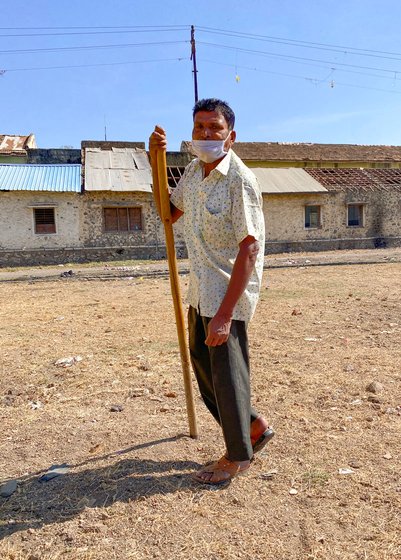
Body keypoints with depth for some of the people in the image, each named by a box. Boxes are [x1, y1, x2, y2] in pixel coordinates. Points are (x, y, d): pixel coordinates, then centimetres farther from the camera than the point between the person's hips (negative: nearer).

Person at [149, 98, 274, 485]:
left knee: (226, 370, 3)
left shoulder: (239, 181, -19)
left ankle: (238, 456, 27)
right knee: (202, 362, 17)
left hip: (229, 289, -8)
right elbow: (169, 213, 19)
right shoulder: (193, 170, 7)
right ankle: (253, 426, 38)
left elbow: (249, 250, -23)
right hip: (200, 289, 9)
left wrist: (224, 313, -27)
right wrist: (156, 164, 8)